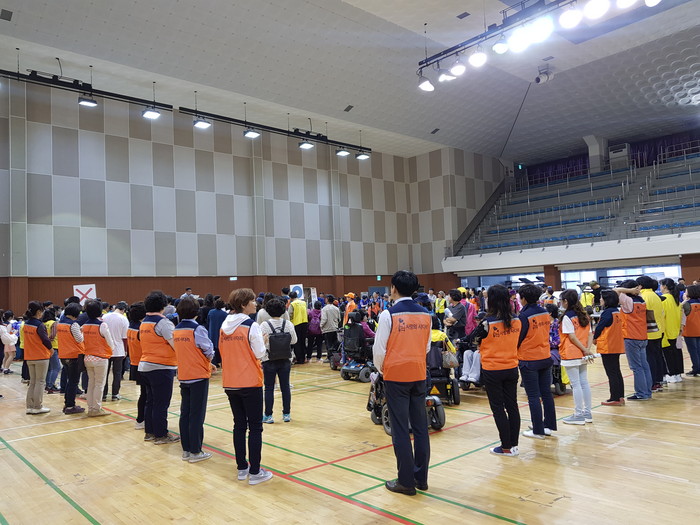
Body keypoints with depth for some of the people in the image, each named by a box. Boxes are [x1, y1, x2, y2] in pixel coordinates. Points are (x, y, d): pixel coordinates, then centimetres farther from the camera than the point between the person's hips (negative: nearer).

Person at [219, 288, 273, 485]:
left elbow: (222, 351, 12)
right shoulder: (251, 326, -13)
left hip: (230, 383, 6)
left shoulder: (224, 326, 5)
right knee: (255, 427, 3)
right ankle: (255, 472, 6)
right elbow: (259, 353, -11)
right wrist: (263, 342, 7)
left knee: (239, 425, 15)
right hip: (250, 382, -6)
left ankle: (242, 468, 22)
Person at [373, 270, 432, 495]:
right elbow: (427, 347, 9)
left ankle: (406, 481, 10)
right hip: (419, 375, 5)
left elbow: (379, 348, -10)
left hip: (396, 376, -5)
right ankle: (421, 477, 22)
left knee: (400, 429, 4)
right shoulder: (425, 314, 2)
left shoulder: (389, 315, -13)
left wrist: (381, 369, 8)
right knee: (420, 427, 12)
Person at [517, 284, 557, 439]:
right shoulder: (545, 313, 1)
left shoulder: (524, 316, -17)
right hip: (545, 358, 6)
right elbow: (546, 332, 11)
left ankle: (538, 430, 7)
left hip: (529, 361, -6)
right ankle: (549, 426, 23)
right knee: (546, 393, 14)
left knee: (533, 397, 2)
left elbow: (518, 338, -11)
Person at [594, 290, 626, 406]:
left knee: (611, 373, -2)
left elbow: (599, 327, -13)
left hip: (607, 347, -9)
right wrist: (597, 335, 11)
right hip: (617, 347, 9)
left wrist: (595, 339, 4)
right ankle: (620, 397, 20)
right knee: (617, 372, 15)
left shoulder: (607, 312, -17)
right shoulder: (617, 311, 9)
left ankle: (615, 398, 2)